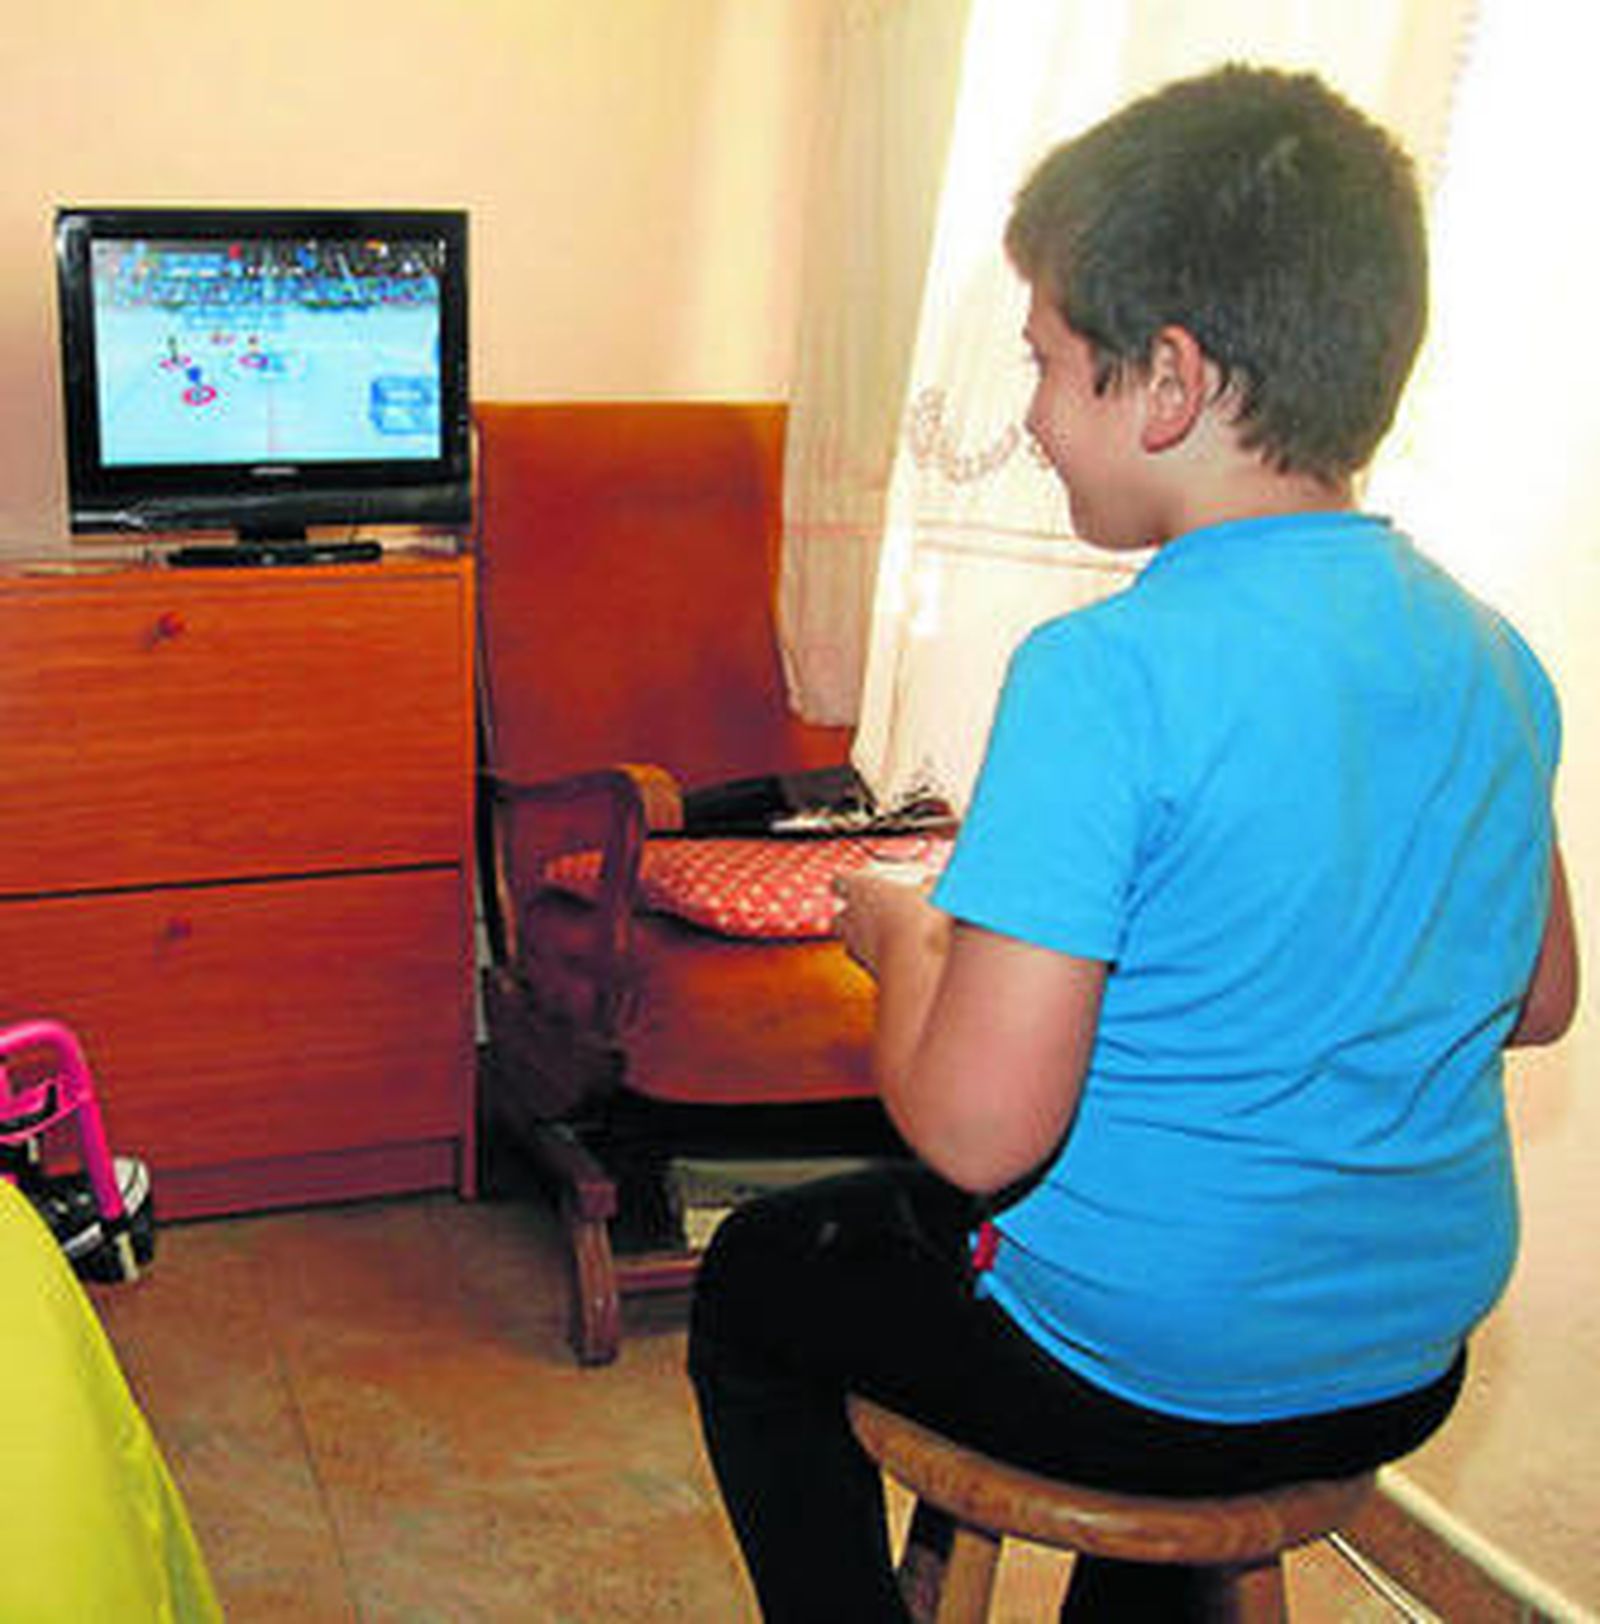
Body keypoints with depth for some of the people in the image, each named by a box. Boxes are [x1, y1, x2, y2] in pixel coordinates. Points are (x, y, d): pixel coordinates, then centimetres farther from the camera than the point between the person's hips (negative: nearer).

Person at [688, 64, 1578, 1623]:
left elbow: (975, 1131, -27)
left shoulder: (1107, 674, -26)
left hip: (1139, 1376, -6)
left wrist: (907, 938, -8)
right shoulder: (1492, 654, -5)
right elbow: (1537, 999, 9)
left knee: (752, 1281, 20)